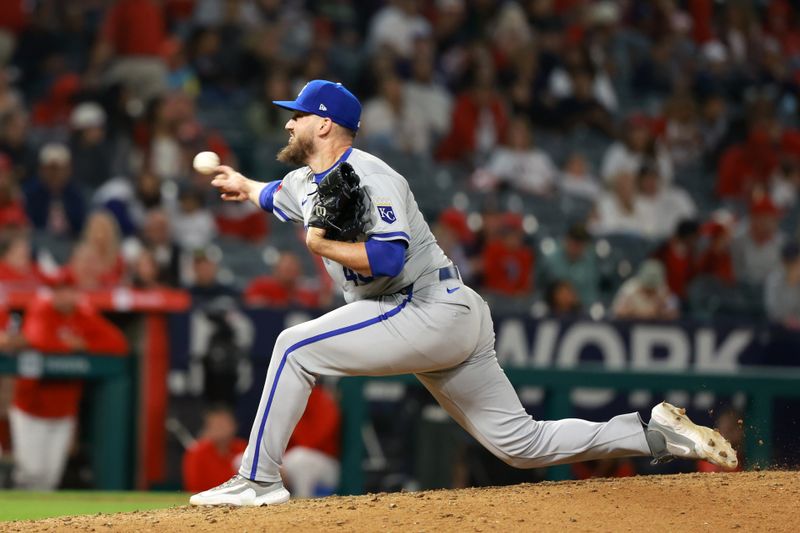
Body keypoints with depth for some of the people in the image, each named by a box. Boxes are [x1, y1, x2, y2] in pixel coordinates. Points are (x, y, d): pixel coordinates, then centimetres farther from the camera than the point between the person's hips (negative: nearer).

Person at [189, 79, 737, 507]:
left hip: (437, 312, -10)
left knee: (297, 348, -15)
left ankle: (259, 480, -13)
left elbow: (389, 258, -27)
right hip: (440, 329, 10)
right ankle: (656, 433, 7)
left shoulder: (368, 177, -13)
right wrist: (243, 184, 60)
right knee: (523, 444, 6)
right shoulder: (307, 182, 17)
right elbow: (276, 195, 43)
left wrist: (324, 246, -21)